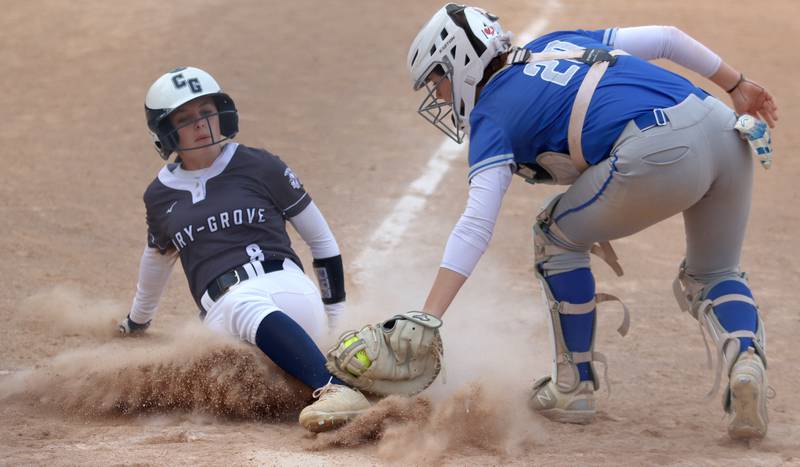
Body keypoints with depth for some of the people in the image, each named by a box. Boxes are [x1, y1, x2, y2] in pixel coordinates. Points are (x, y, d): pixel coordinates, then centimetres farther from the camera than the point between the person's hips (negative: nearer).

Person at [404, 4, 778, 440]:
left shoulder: (492, 114, 9)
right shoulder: (555, 44, 30)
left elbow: (476, 224, -3)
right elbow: (663, 38, 25)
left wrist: (426, 320, -8)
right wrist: (736, 85, 33)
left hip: (658, 156, -7)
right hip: (723, 129, 7)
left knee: (557, 236, 17)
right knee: (712, 274, 25)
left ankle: (574, 387, 19)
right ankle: (745, 359, -5)